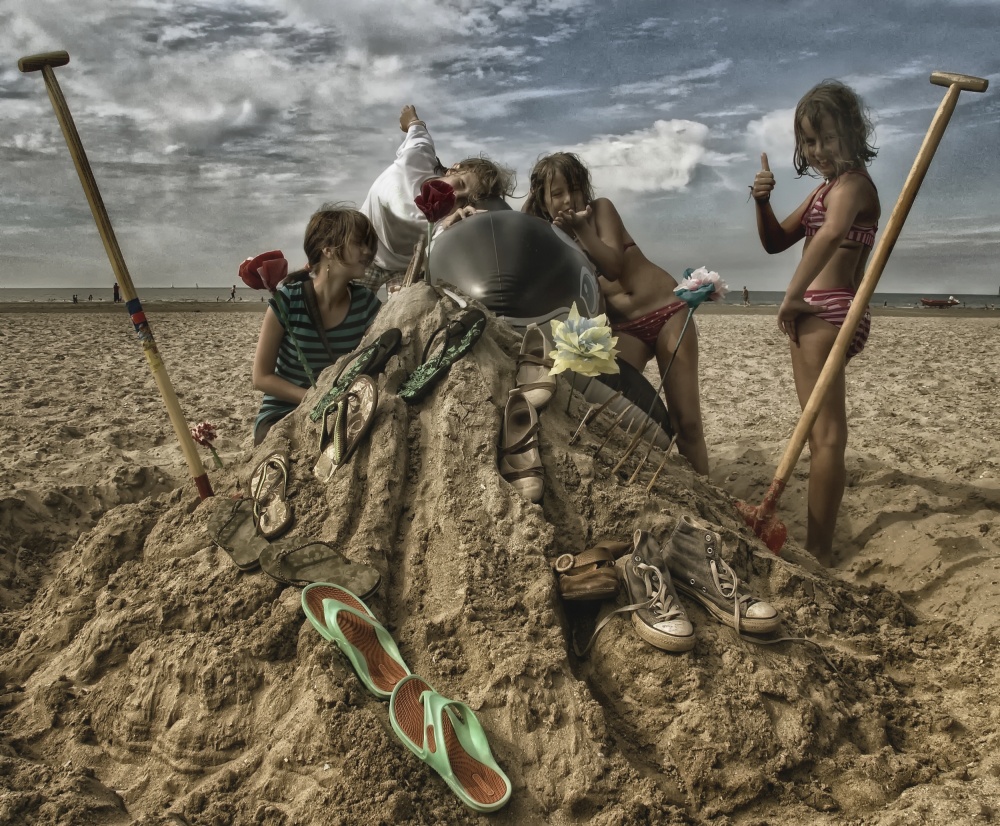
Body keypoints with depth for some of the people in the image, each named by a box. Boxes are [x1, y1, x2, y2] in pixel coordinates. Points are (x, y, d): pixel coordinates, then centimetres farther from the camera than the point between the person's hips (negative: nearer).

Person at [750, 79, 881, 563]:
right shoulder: (826, 187, 20)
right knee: (822, 432, 15)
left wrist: (791, 296, -30)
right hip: (816, 313, 11)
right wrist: (762, 203, 2)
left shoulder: (853, 182, -10)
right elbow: (776, 242, 20)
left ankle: (817, 551, -7)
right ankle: (818, 544, 27)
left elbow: (830, 234, -32)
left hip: (827, 311, -11)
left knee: (825, 434, -10)